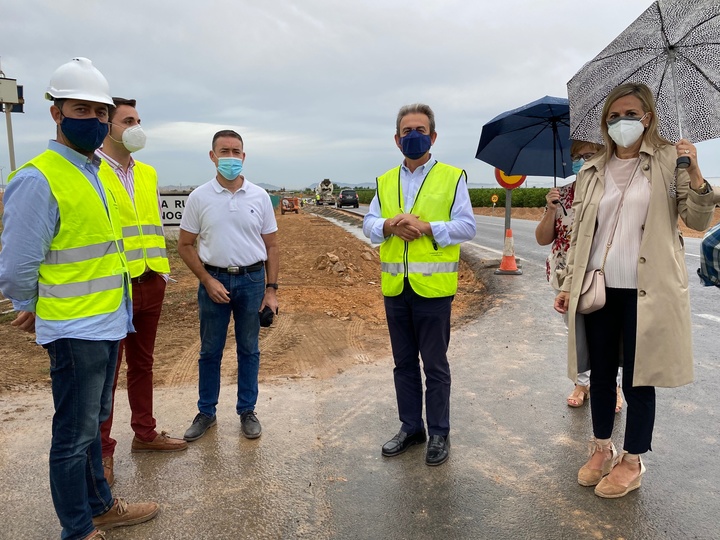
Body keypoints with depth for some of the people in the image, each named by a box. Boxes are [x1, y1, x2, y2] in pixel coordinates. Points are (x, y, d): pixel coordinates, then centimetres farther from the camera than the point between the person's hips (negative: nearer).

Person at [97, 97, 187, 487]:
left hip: (150, 282, 6)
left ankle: (144, 433, 32)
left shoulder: (147, 173, 12)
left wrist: (163, 268, 13)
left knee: (142, 363, 17)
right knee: (106, 370, 6)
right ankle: (102, 450, 20)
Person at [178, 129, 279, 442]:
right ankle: (206, 412, 26)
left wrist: (271, 289, -1)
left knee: (249, 349, 10)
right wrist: (207, 281, -8)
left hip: (252, 280, 1)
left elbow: (271, 246, 4)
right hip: (213, 280, 0)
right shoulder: (199, 197, -2)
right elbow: (185, 245, 2)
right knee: (210, 351, 10)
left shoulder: (259, 197, 0)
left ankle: (247, 411, 24)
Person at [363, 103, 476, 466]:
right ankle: (411, 427, 31)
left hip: (433, 286, -4)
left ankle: (439, 433, 22)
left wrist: (426, 226, -20)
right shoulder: (385, 181, 13)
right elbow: (369, 224, 7)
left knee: (435, 364, 6)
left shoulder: (452, 177, 1)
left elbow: (467, 226, -7)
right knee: (404, 363, 15)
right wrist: (389, 225, -14)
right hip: (395, 287, 5)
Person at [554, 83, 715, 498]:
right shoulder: (592, 172, 10)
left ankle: (632, 461, 23)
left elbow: (699, 221, -4)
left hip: (647, 290, -3)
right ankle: (602, 448, 31)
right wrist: (569, 285, 7)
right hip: (598, 288, 4)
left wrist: (695, 174, -20)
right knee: (601, 373, 13)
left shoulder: (670, 160, 1)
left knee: (638, 377, 6)